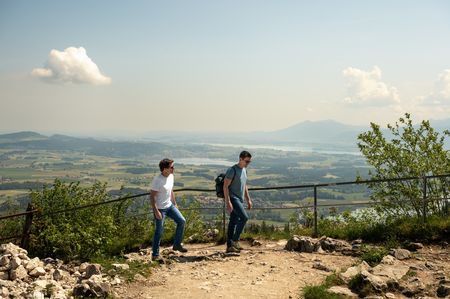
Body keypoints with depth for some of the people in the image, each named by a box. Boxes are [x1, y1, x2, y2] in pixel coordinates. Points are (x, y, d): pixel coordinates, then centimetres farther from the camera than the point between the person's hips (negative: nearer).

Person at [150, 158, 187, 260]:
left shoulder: (171, 176, 2)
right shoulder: (157, 180, -22)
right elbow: (152, 196, -21)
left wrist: (175, 203, 17)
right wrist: (156, 211, -24)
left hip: (169, 206, 8)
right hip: (160, 208, -7)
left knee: (182, 221, 3)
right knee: (159, 231, -1)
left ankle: (177, 245, 17)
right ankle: (155, 254, 13)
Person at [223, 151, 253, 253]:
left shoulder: (244, 170, 14)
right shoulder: (232, 170, -13)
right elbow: (225, 186, -16)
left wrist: (248, 200, 20)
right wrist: (228, 202, -23)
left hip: (240, 199, 8)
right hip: (233, 198, -8)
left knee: (233, 222, 8)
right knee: (244, 217, -19)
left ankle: (229, 246, 11)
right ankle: (235, 240, -12)